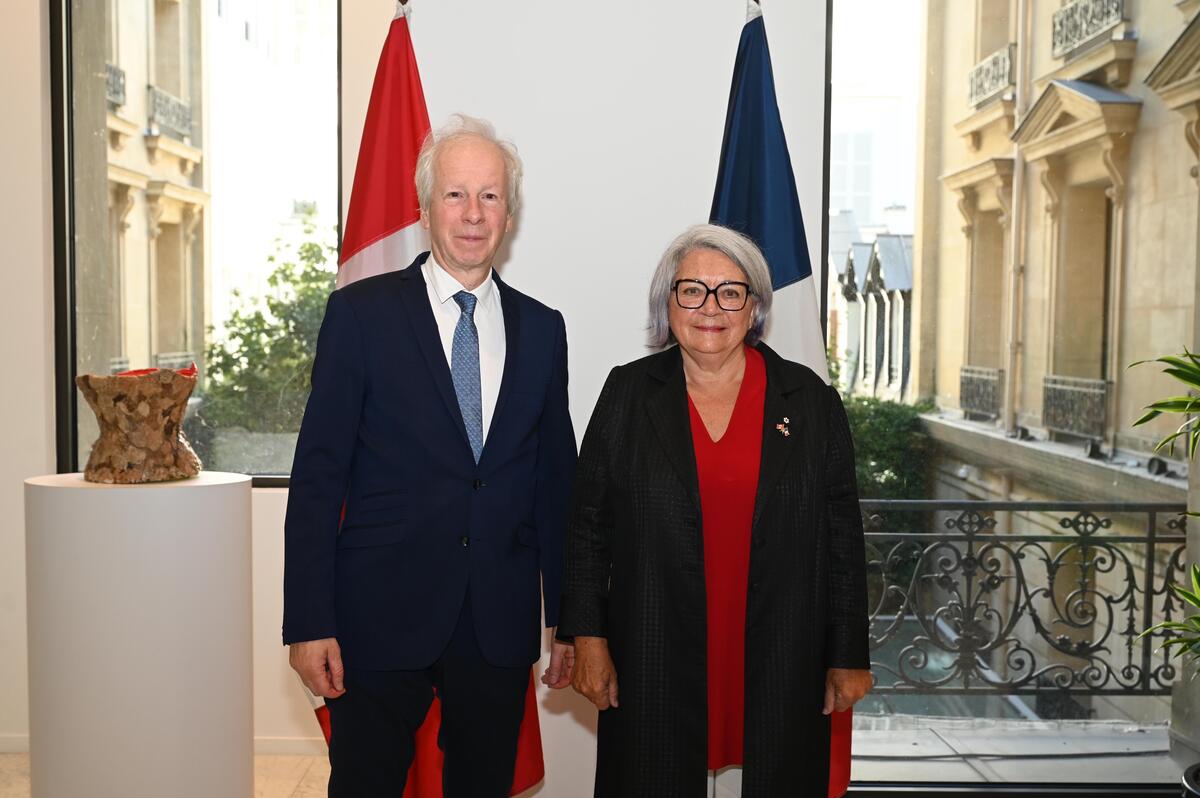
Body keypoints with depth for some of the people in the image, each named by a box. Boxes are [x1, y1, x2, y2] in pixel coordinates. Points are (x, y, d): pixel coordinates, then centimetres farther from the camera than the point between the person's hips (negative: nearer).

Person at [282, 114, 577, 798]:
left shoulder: (542, 328, 7)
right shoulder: (362, 312, -2)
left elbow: (555, 477, 9)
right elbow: (318, 474, -5)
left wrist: (566, 616, 9)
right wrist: (310, 622, -9)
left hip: (501, 623, 3)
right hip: (382, 618, -3)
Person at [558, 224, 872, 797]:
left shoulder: (811, 401, 2)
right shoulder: (627, 394, 2)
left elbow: (842, 538, 3)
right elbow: (587, 526, 3)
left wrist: (848, 657, 3)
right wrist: (588, 639, -2)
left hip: (779, 671, 1)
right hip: (653, 669, 0)